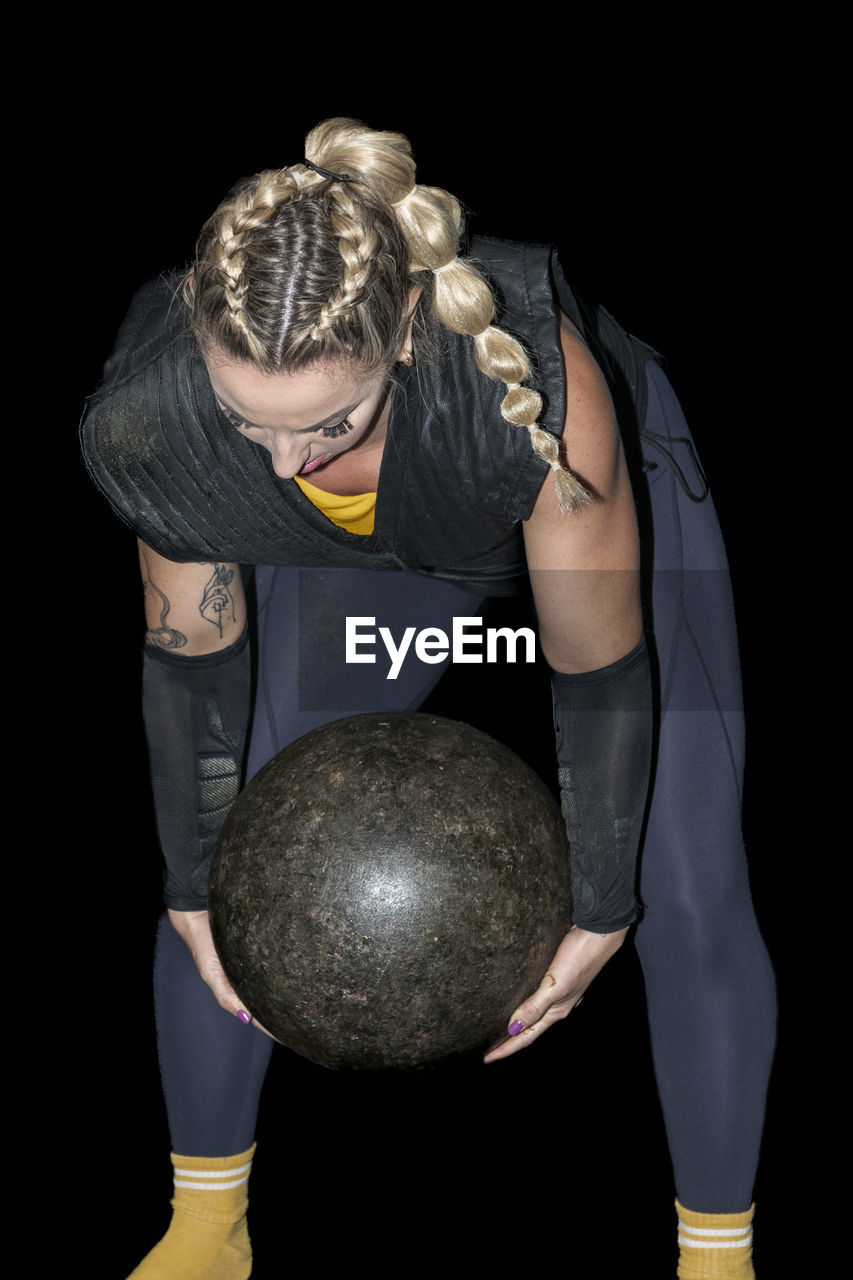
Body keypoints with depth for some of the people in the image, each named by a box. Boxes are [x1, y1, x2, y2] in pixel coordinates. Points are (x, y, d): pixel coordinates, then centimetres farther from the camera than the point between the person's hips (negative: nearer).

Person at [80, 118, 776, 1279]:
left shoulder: (536, 385, -46)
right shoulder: (152, 420, -36)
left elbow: (600, 672, -30)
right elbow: (194, 659, -16)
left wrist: (602, 912, -19)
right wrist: (193, 885, -6)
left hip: (605, 492, -2)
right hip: (361, 556, 3)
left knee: (687, 890, -8)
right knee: (218, 861, 2)